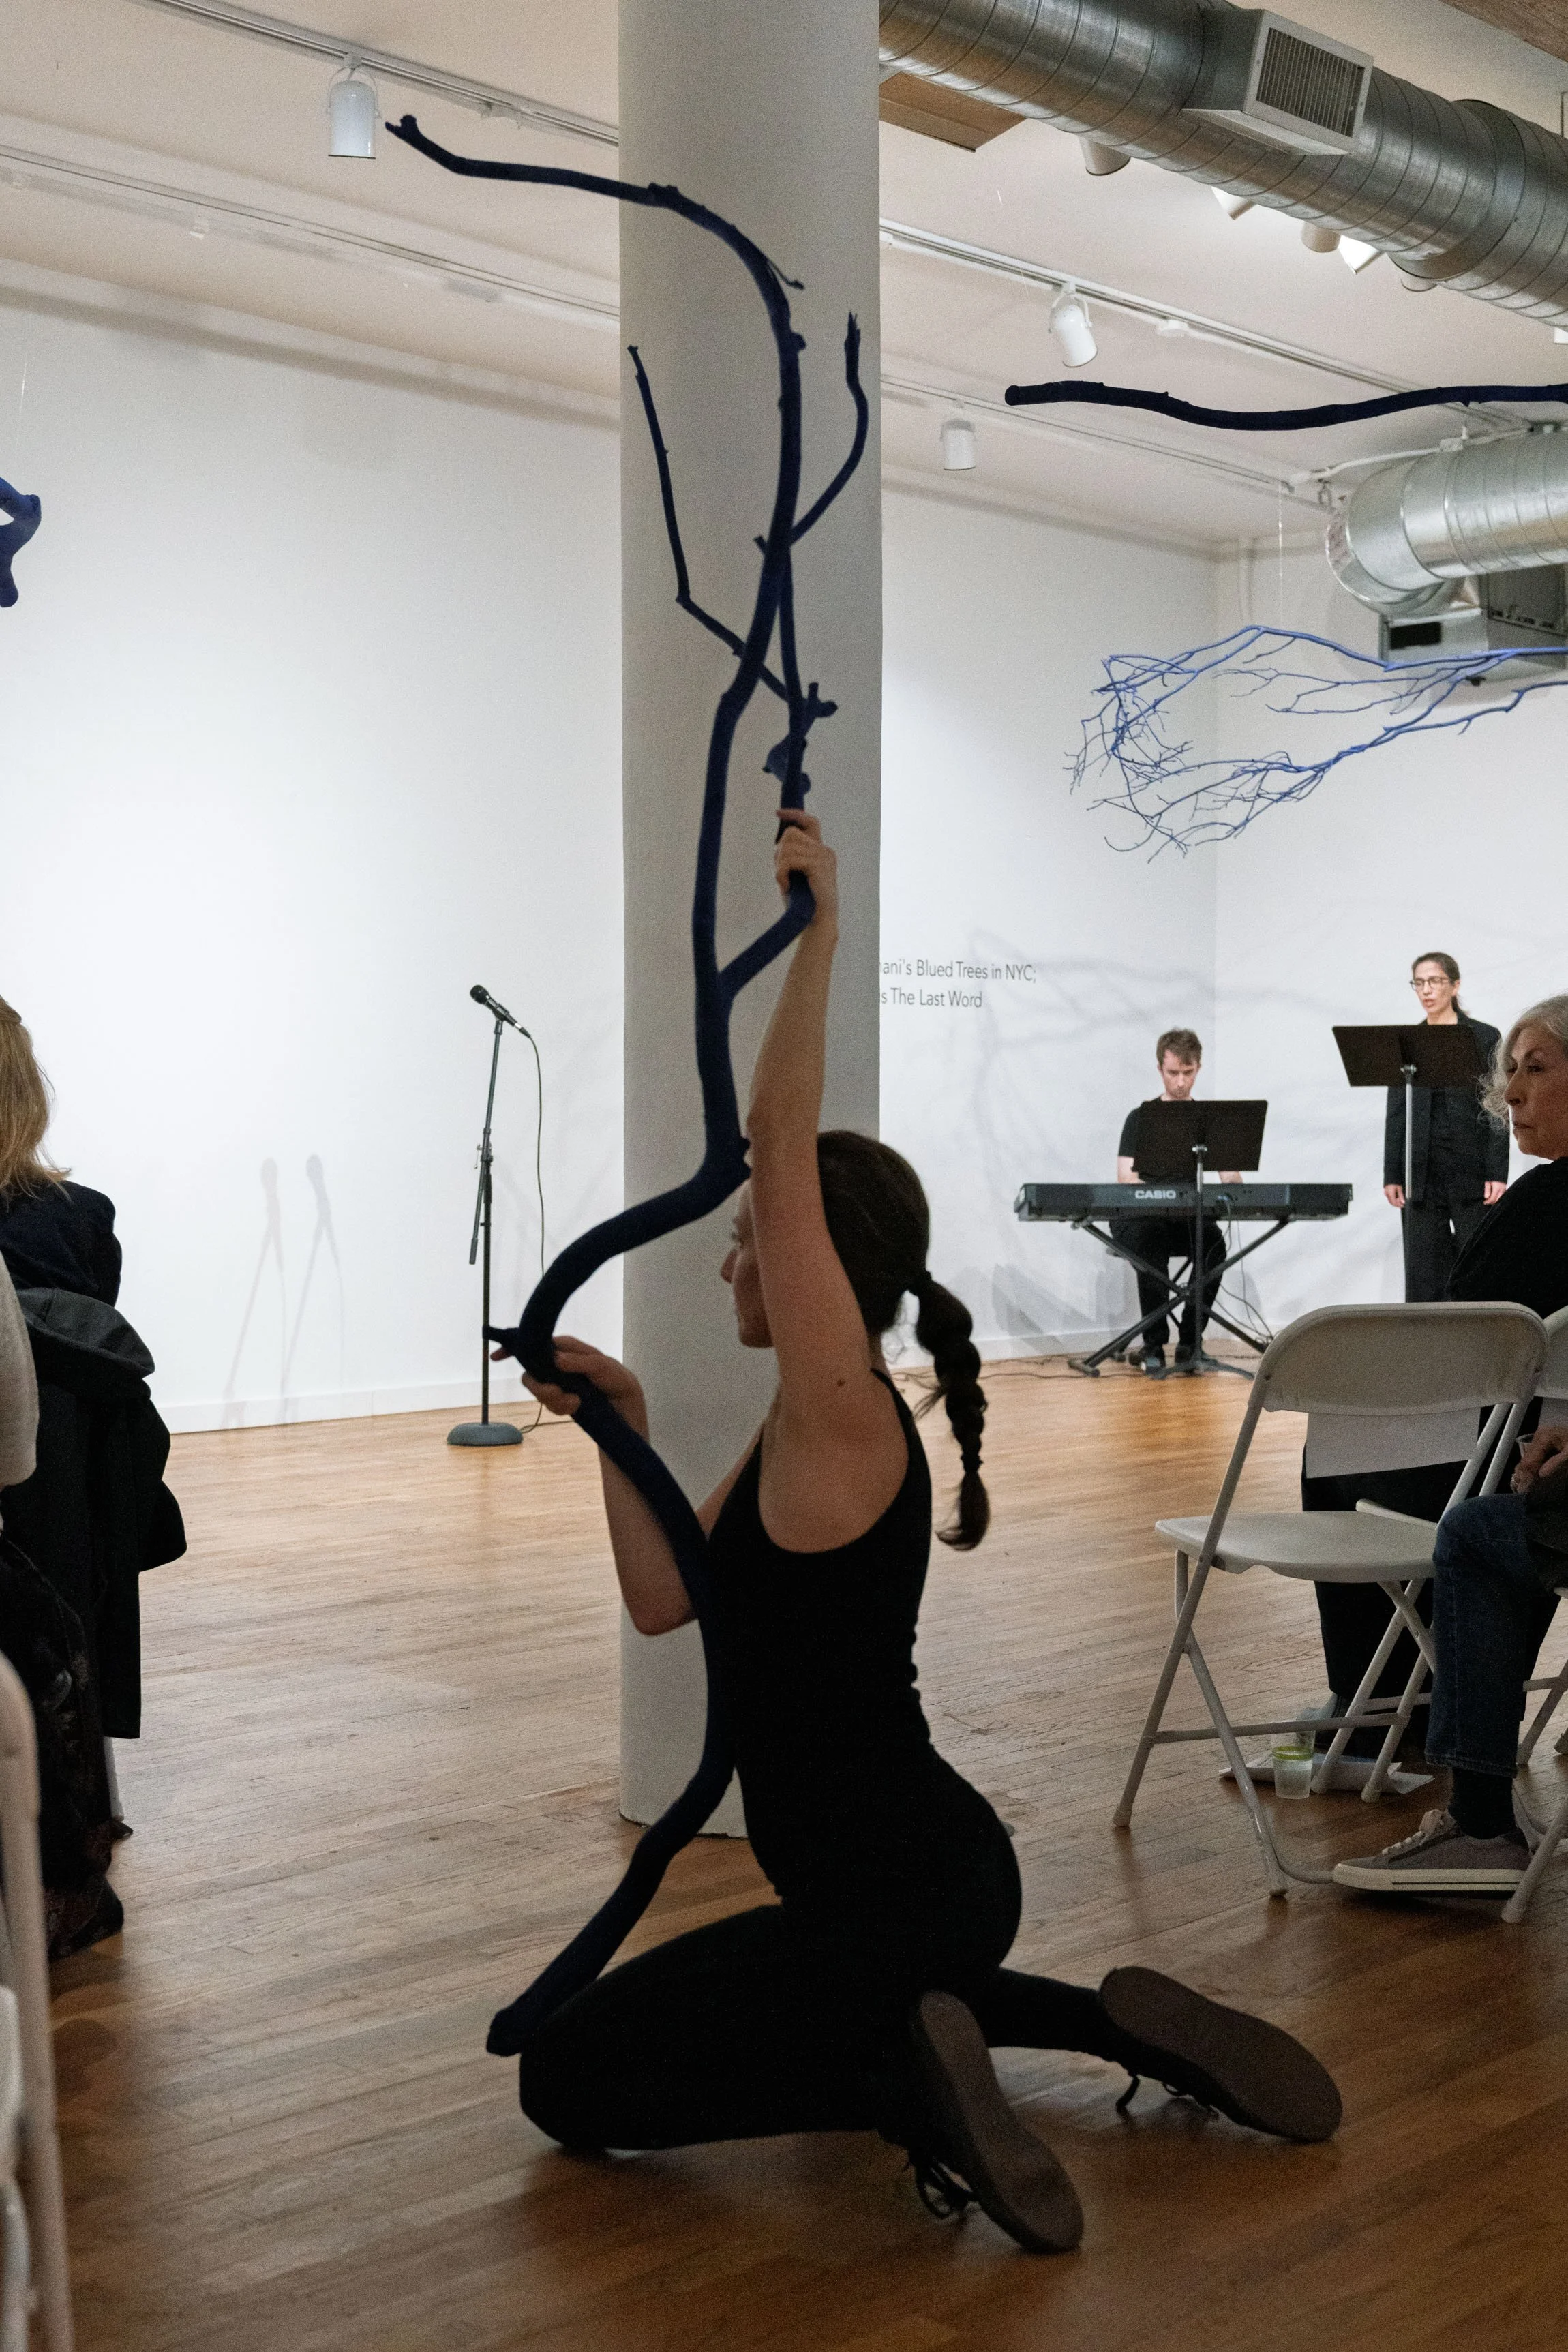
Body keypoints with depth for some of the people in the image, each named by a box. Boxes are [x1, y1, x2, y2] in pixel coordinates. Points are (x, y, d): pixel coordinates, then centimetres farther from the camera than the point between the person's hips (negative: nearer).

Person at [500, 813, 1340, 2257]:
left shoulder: (842, 1417, -18)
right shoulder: (809, 1433, 8)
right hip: (929, 1868, 9)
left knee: (568, 2081, 3)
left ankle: (903, 2083, -9)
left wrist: (818, 936, -25)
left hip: (900, 1892, -9)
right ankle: (1117, 2027, 20)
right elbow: (665, 1598, 9)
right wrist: (620, 1425, 3)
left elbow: (779, 1141, -27)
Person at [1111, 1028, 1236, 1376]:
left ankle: (1190, 1342, -20)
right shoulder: (1140, 1118, -1)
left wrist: (1231, 1186, -25)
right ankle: (1153, 1346, -27)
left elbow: (1230, 1175, 1)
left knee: (1214, 1240, -31)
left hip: (1187, 1220, 2)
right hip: (1137, 1219, -2)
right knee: (1151, 1241, -36)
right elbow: (1127, 1181, -11)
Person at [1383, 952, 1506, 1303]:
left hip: (1470, 1167, -3)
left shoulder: (1483, 1037, 1)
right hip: (1421, 1171, 3)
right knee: (1423, 1270, 2)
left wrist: (1497, 1174, -11)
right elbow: (1396, 1113, 9)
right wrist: (1392, 1175, 3)